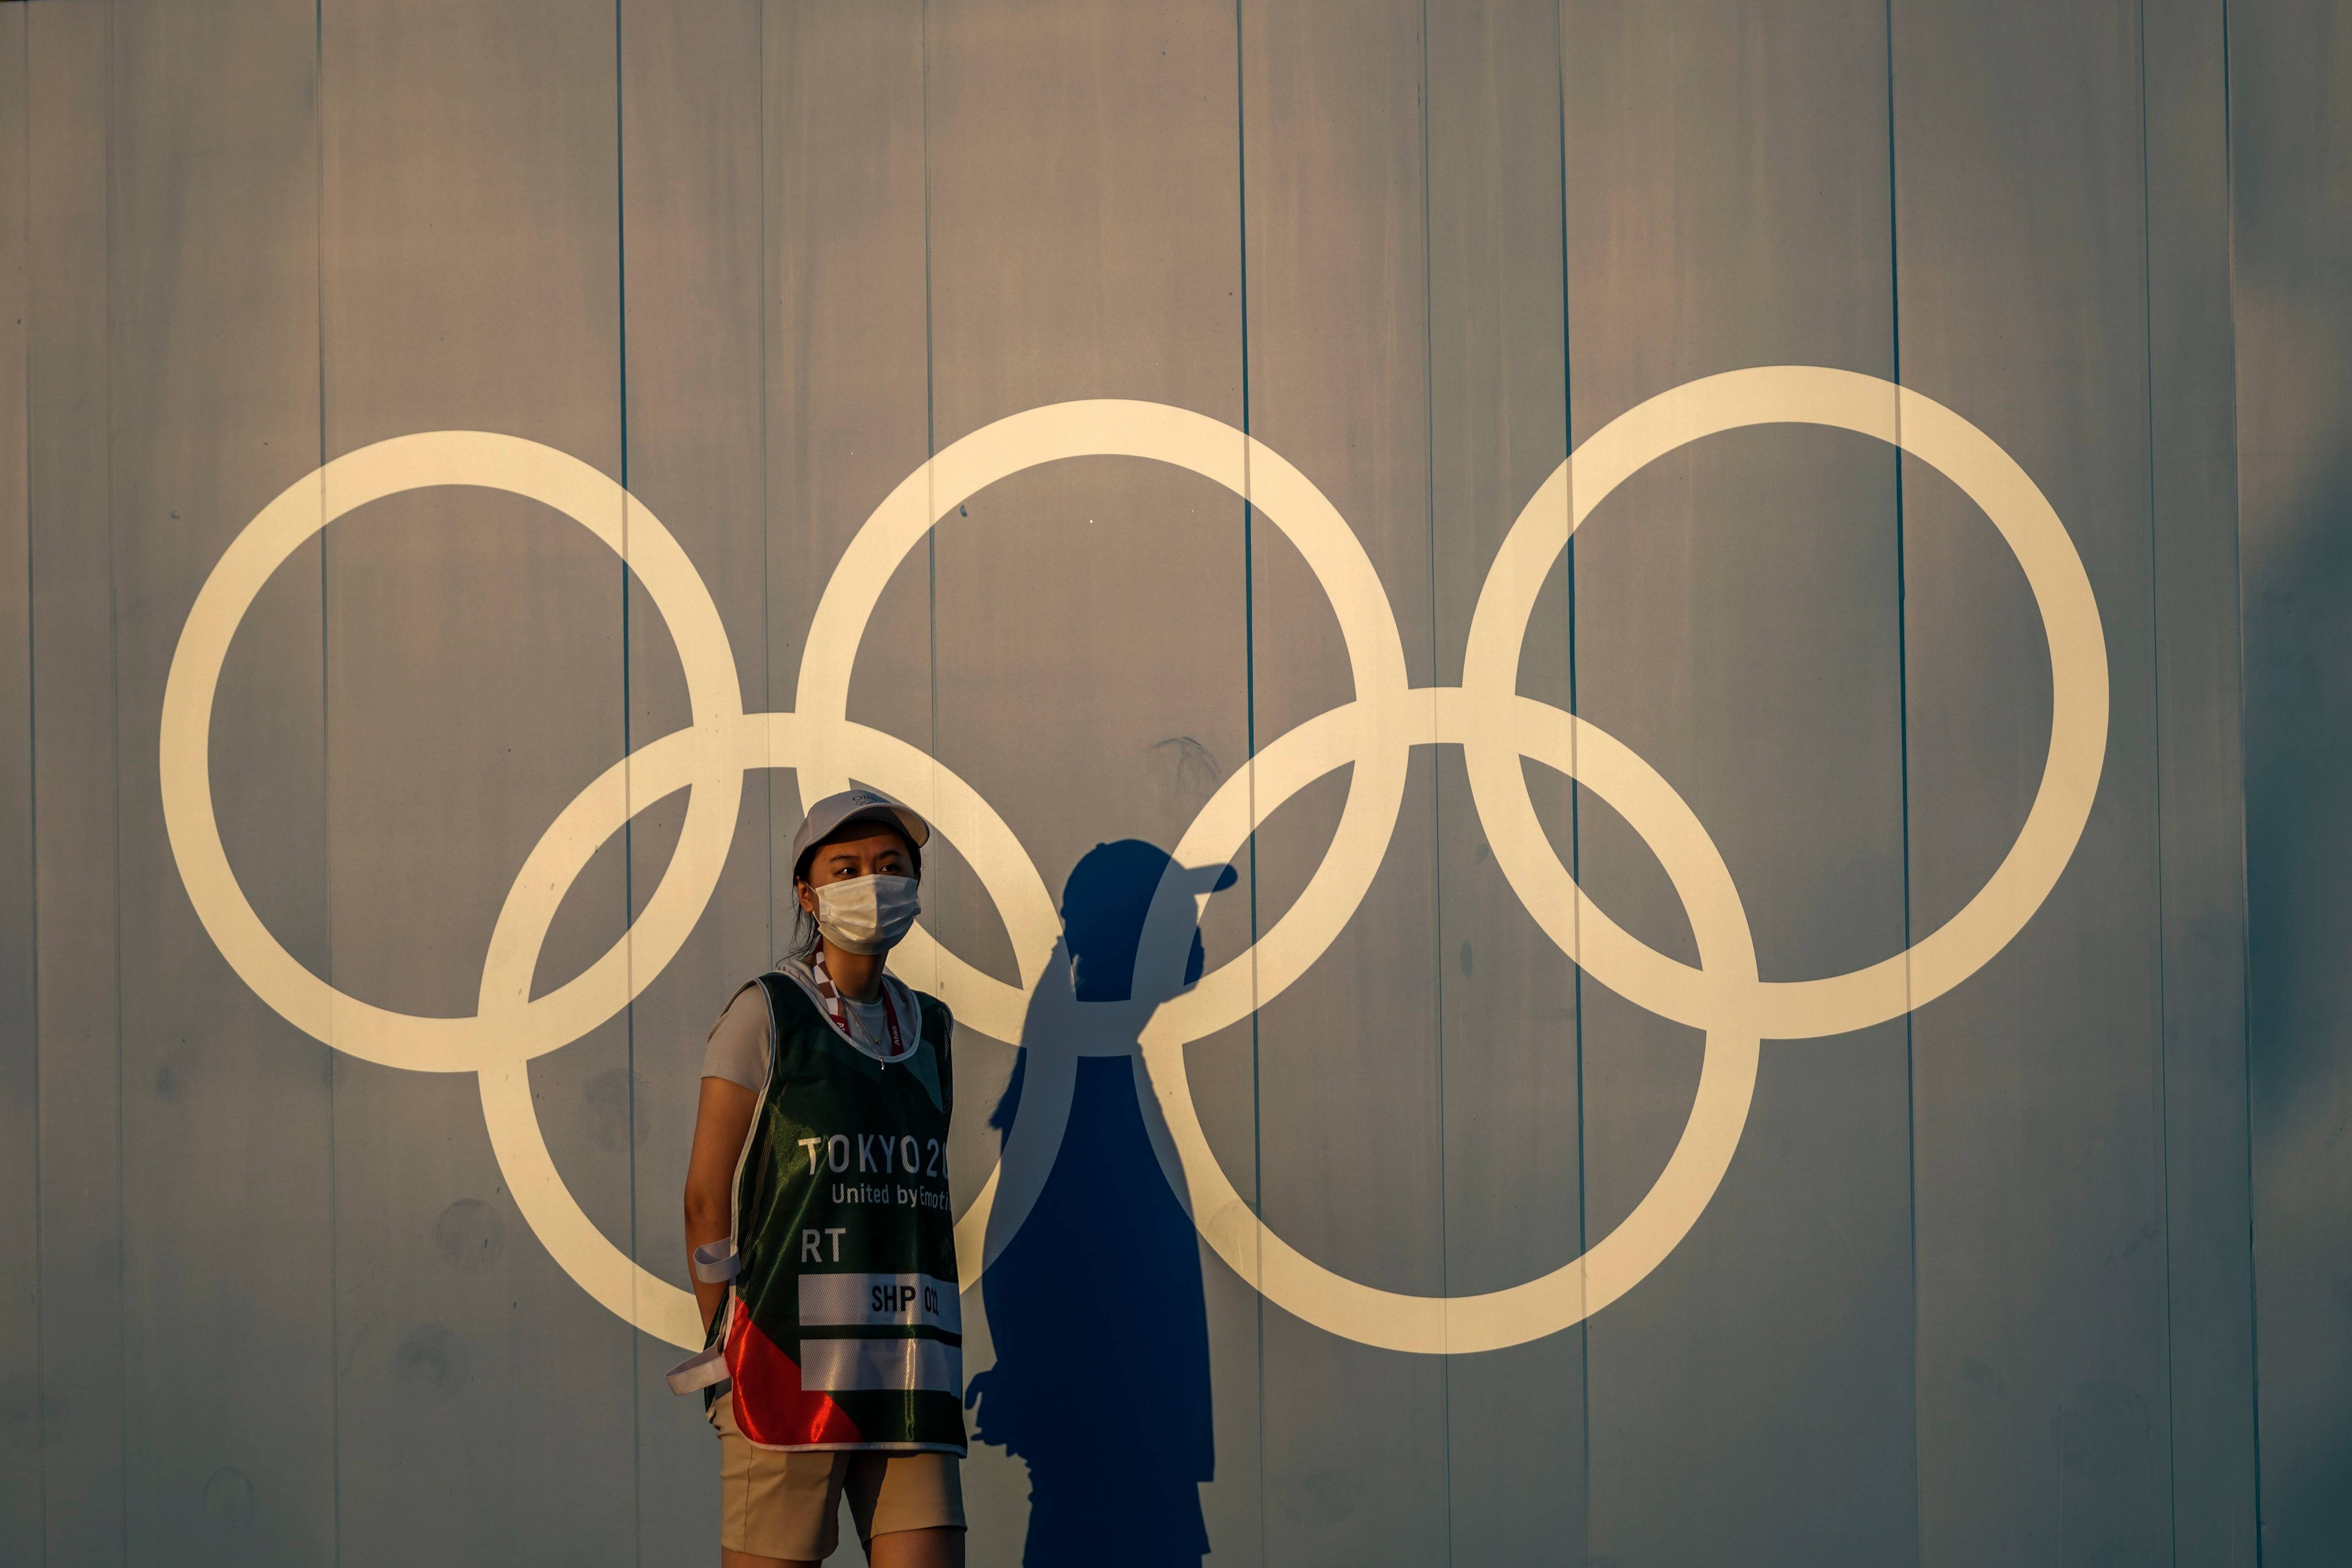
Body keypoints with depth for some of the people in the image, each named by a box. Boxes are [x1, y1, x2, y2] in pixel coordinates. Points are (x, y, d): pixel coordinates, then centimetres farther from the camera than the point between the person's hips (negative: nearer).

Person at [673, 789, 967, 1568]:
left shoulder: (927, 1027, 16)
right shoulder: (766, 1014, 0)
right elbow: (706, 1195, -1)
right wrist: (728, 1351, -2)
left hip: (909, 1377, 5)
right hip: (790, 1367, -5)